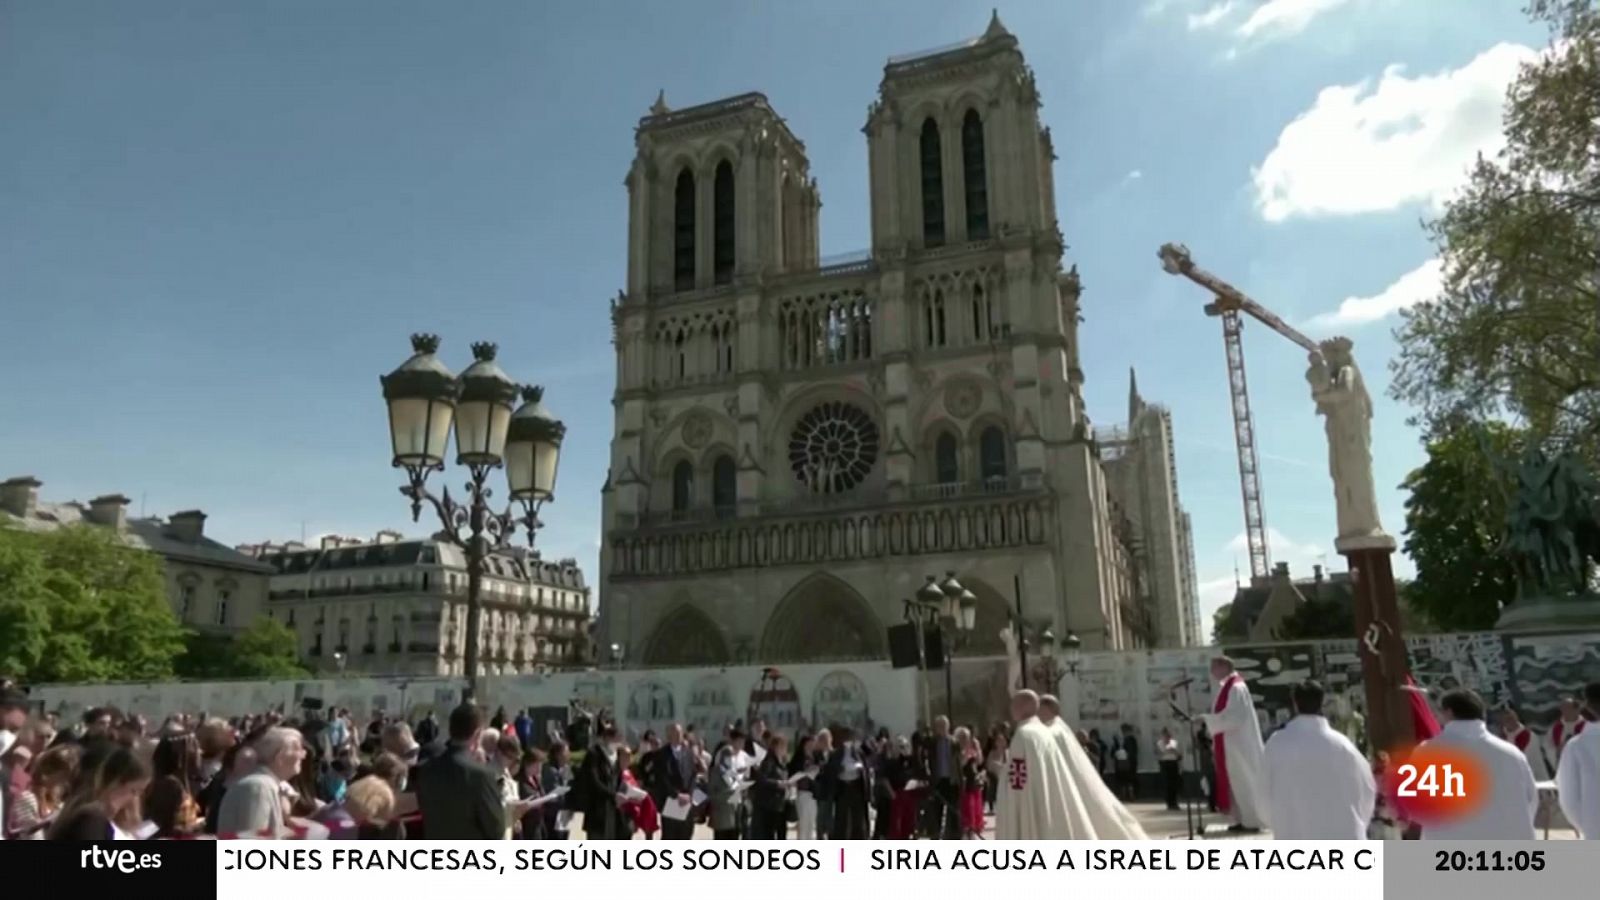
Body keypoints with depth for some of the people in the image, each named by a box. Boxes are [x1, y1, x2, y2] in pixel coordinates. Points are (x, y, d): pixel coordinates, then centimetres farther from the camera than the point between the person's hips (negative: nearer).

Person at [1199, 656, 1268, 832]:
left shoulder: (1236, 688, -17)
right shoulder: (1226, 687, 13)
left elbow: (1234, 717, -24)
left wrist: (1207, 719, -22)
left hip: (1238, 744, -9)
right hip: (1231, 744, 9)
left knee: (1243, 780, -2)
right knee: (1236, 781, 11)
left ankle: (1252, 821, 5)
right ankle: (1243, 820, 16)